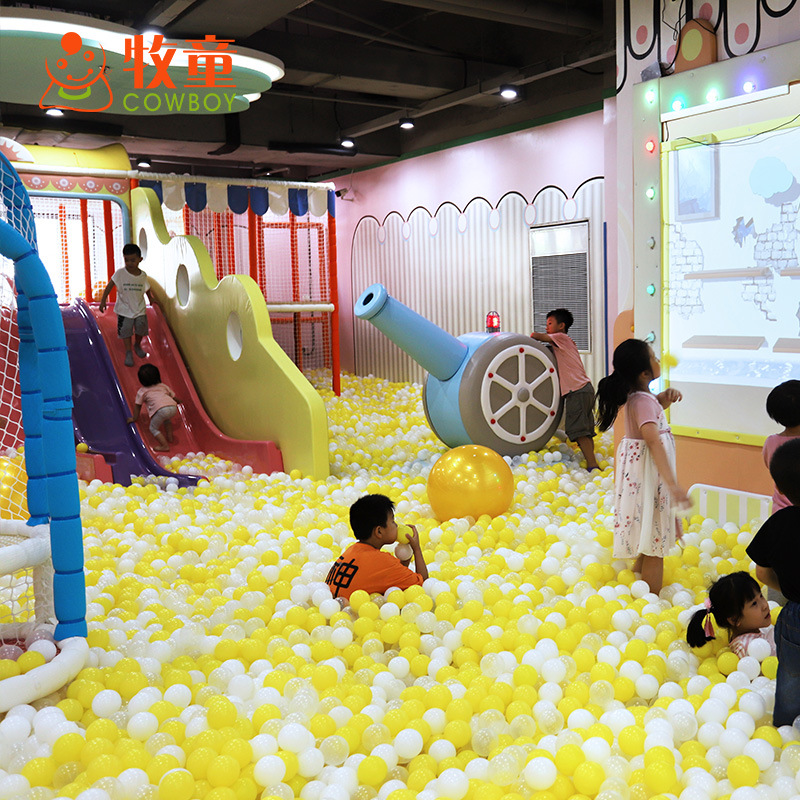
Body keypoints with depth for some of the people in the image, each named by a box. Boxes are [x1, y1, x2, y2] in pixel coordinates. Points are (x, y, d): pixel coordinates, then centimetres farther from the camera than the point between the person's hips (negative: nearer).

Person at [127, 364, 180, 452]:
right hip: (173, 407, 5)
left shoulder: (142, 392, 21)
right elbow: (174, 397, 38)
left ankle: (165, 446, -3)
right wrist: (178, 401, 60)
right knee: (166, 418, 37)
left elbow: (137, 406, 24)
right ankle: (169, 437, 35)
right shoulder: (163, 386, 31)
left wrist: (134, 418, 36)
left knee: (153, 428, 10)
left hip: (161, 410, -5)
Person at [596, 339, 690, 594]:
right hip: (647, 475, -10)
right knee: (654, 547, -2)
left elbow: (655, 407, 29)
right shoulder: (642, 401, -22)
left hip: (636, 471, 10)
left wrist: (666, 397, 4)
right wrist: (672, 484, -42)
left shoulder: (635, 395, 5)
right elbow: (653, 441, -34)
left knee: (647, 543, 20)